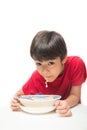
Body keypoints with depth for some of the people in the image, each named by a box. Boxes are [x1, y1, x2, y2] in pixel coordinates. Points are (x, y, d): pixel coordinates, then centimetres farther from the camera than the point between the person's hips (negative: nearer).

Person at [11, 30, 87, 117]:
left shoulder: (76, 64, -24)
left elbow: (75, 95, -19)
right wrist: (16, 102, -27)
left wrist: (67, 103, -41)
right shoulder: (36, 77, -20)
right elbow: (22, 93, -4)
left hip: (68, 113, 0)